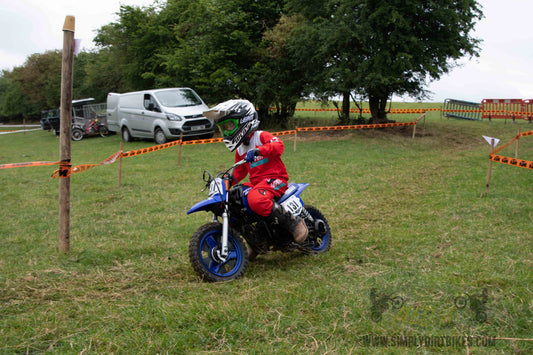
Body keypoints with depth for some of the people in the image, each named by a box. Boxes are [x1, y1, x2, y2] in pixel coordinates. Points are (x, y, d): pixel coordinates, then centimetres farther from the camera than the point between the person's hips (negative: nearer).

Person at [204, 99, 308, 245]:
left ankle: (293, 222, -26)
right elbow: (239, 171, 29)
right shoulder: (239, 149, 21)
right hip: (256, 183, 9)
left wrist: (258, 150, -36)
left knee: (255, 199, -38)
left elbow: (278, 145, -23)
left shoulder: (261, 136, -3)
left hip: (275, 178, -9)